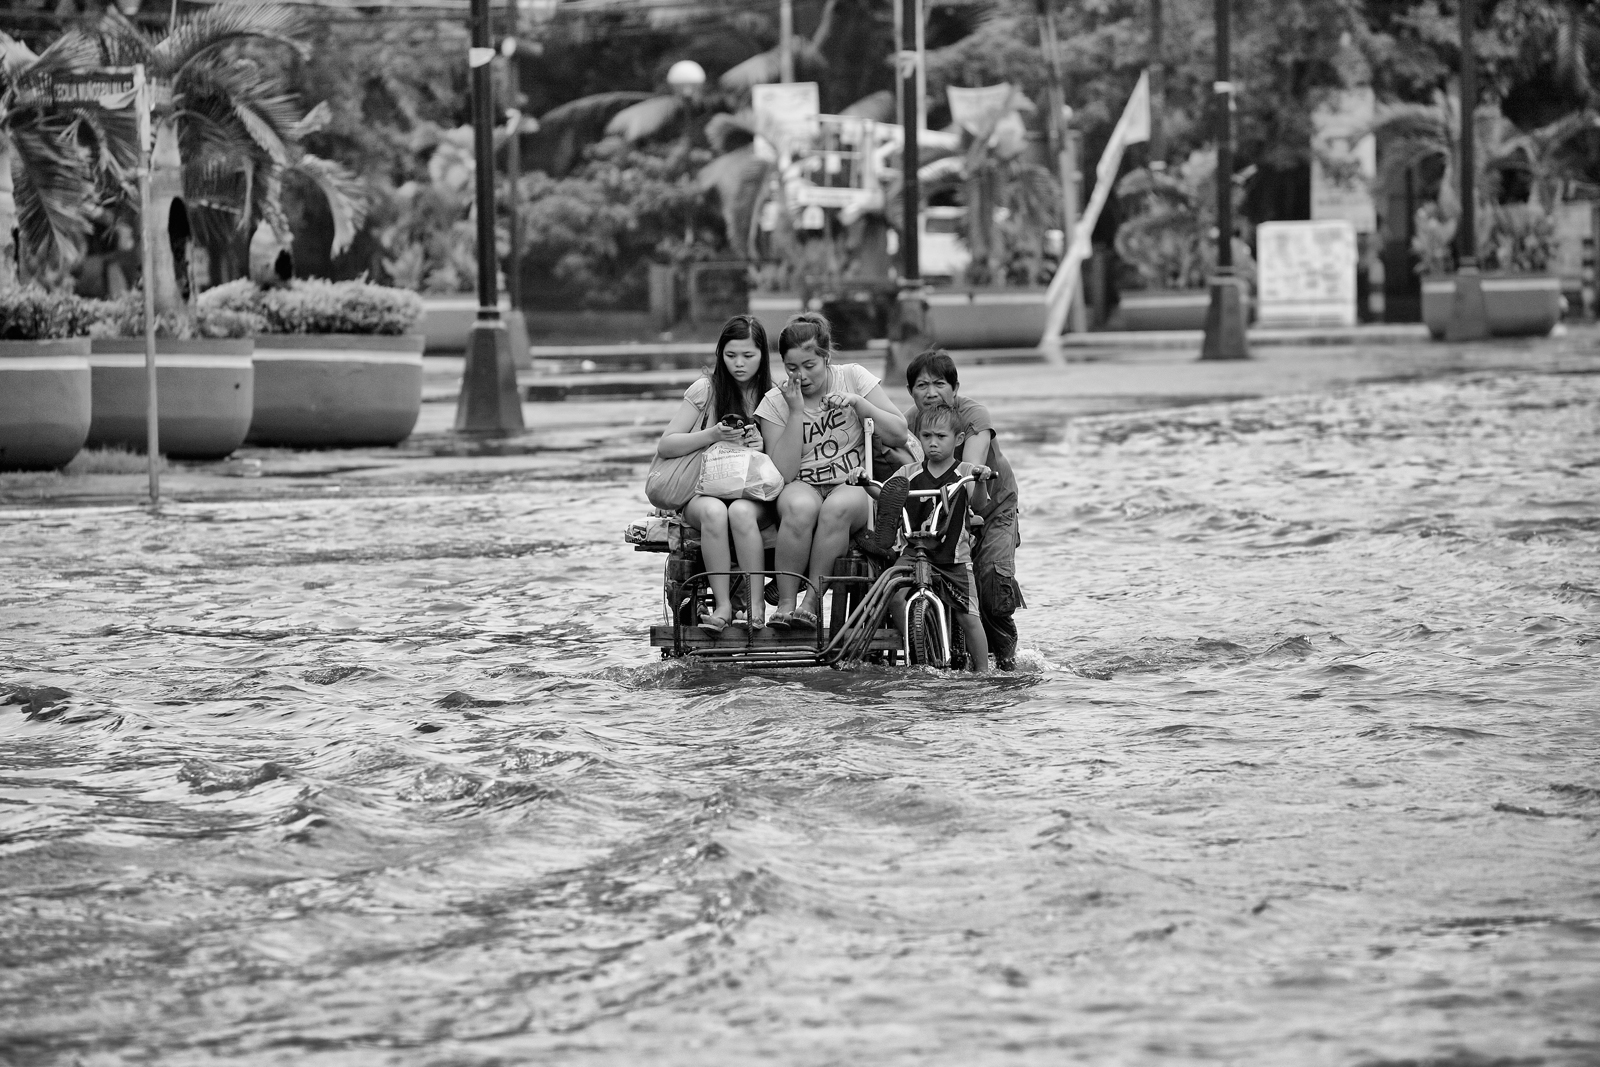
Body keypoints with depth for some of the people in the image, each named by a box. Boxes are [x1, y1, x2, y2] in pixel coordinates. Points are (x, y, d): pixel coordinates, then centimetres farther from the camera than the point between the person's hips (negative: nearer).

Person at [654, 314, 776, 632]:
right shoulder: (705, 391, 4)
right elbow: (665, 447, 0)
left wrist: (763, 446, -15)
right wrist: (712, 435, -15)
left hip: (755, 495, 0)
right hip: (704, 490, 0)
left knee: (740, 511, -36)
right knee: (714, 511, -36)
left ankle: (756, 604, -31)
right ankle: (723, 604, -32)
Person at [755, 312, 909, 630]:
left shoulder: (853, 377, 2)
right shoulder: (775, 402, 2)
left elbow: (899, 434, -2)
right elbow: (783, 472, -9)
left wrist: (858, 402, -15)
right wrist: (797, 411, -14)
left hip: (854, 486, 0)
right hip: (803, 487, 0)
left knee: (838, 506, -37)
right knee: (800, 506, -37)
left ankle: (812, 600, -28)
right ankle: (785, 603, -29)